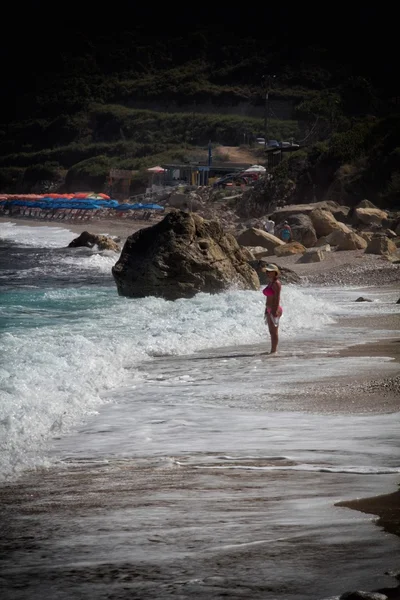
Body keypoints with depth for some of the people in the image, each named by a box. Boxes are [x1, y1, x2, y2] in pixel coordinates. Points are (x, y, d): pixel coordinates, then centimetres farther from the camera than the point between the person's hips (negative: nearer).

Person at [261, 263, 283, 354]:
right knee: (271, 332, 11)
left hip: (274, 309, -10)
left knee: (274, 332, -7)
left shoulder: (276, 283, -13)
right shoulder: (270, 283, 15)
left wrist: (275, 312, -22)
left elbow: (277, 298, -18)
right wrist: (266, 311, 19)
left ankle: (273, 351, -6)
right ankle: (273, 351, 15)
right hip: (269, 309, 10)